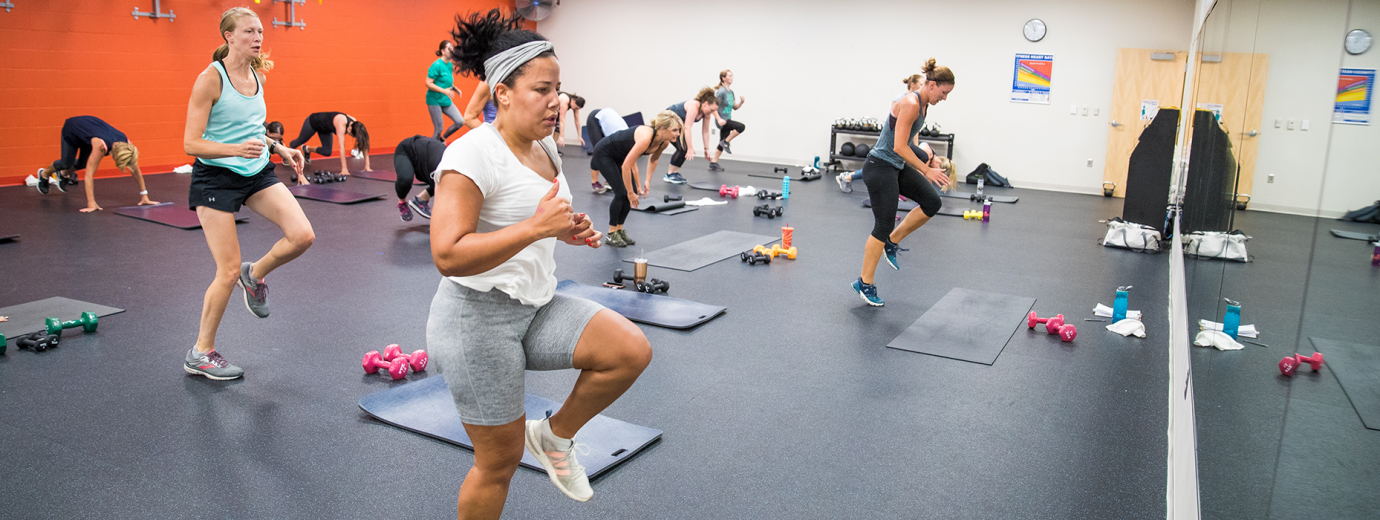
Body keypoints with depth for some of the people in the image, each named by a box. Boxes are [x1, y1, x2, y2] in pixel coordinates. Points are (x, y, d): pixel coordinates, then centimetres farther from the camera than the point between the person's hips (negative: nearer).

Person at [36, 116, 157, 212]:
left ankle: (64, 174, 43)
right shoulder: (100, 145, -46)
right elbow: (89, 174, -45)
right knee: (67, 163, 5)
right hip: (71, 128, -4)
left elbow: (136, 172, -21)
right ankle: (44, 174, 37)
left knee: (83, 164, 10)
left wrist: (144, 196, -20)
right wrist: (91, 204, -49)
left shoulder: (126, 145, -31)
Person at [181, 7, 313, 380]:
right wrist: (236, 149, -32)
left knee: (303, 236, -15)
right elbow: (190, 143, -18)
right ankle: (201, 353, 14)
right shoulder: (210, 79, -15)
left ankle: (256, 274, 17)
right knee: (229, 271, -4)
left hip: (257, 173, 6)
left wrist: (278, 149, 7)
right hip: (216, 178, -6)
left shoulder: (257, 76, 6)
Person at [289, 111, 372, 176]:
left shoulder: (355, 125, -27)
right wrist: (344, 168, -50)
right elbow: (342, 146, -48)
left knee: (327, 152, 5)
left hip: (325, 129, 5)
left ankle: (307, 149, 34)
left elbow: (364, 146, -25)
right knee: (300, 141, 20)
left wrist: (367, 166, -30)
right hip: (313, 122, -5)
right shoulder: (341, 123, -45)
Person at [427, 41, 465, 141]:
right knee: (438, 129, -3)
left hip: (446, 100, 7)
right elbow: (428, 83, -19)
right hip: (435, 100, -7)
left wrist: (454, 88, 4)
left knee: (460, 122, -1)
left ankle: (442, 139, 19)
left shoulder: (450, 65, 7)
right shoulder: (437, 65, -16)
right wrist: (444, 91, -26)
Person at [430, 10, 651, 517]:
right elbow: (448, 255, -28)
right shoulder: (473, 153, -19)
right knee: (501, 460, 3)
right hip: (477, 318, -7)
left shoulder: (545, 147, 7)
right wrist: (537, 226, -30)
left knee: (632, 350, -11)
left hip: (536, 306, 8)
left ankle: (555, 436, 12)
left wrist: (568, 231, 3)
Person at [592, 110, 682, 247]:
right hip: (604, 153, -8)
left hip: (620, 156, 8)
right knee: (622, 193, -12)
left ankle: (619, 230, 14)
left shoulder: (664, 142, -13)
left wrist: (647, 181, 4)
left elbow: (653, 159, 10)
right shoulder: (645, 137, -38)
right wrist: (630, 193, -24)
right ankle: (611, 234, 2)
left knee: (632, 193, 1)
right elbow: (626, 166, -34)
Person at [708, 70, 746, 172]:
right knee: (741, 127, -25)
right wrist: (719, 119, -25)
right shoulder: (721, 91, -14)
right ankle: (725, 142, -10)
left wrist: (741, 102, -1)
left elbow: (735, 107, 18)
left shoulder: (731, 92, 13)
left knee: (722, 145, 11)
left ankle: (713, 163, 18)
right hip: (722, 121, -9)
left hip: (727, 120, 9)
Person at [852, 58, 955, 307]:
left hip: (897, 166, 9)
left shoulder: (923, 104, 8)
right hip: (879, 166, -9)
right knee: (884, 226, -3)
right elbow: (899, 147, -26)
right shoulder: (911, 104, -22)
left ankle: (892, 243, 16)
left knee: (932, 202, 3)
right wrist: (926, 170, -21)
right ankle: (865, 284, 9)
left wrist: (923, 166, 22)